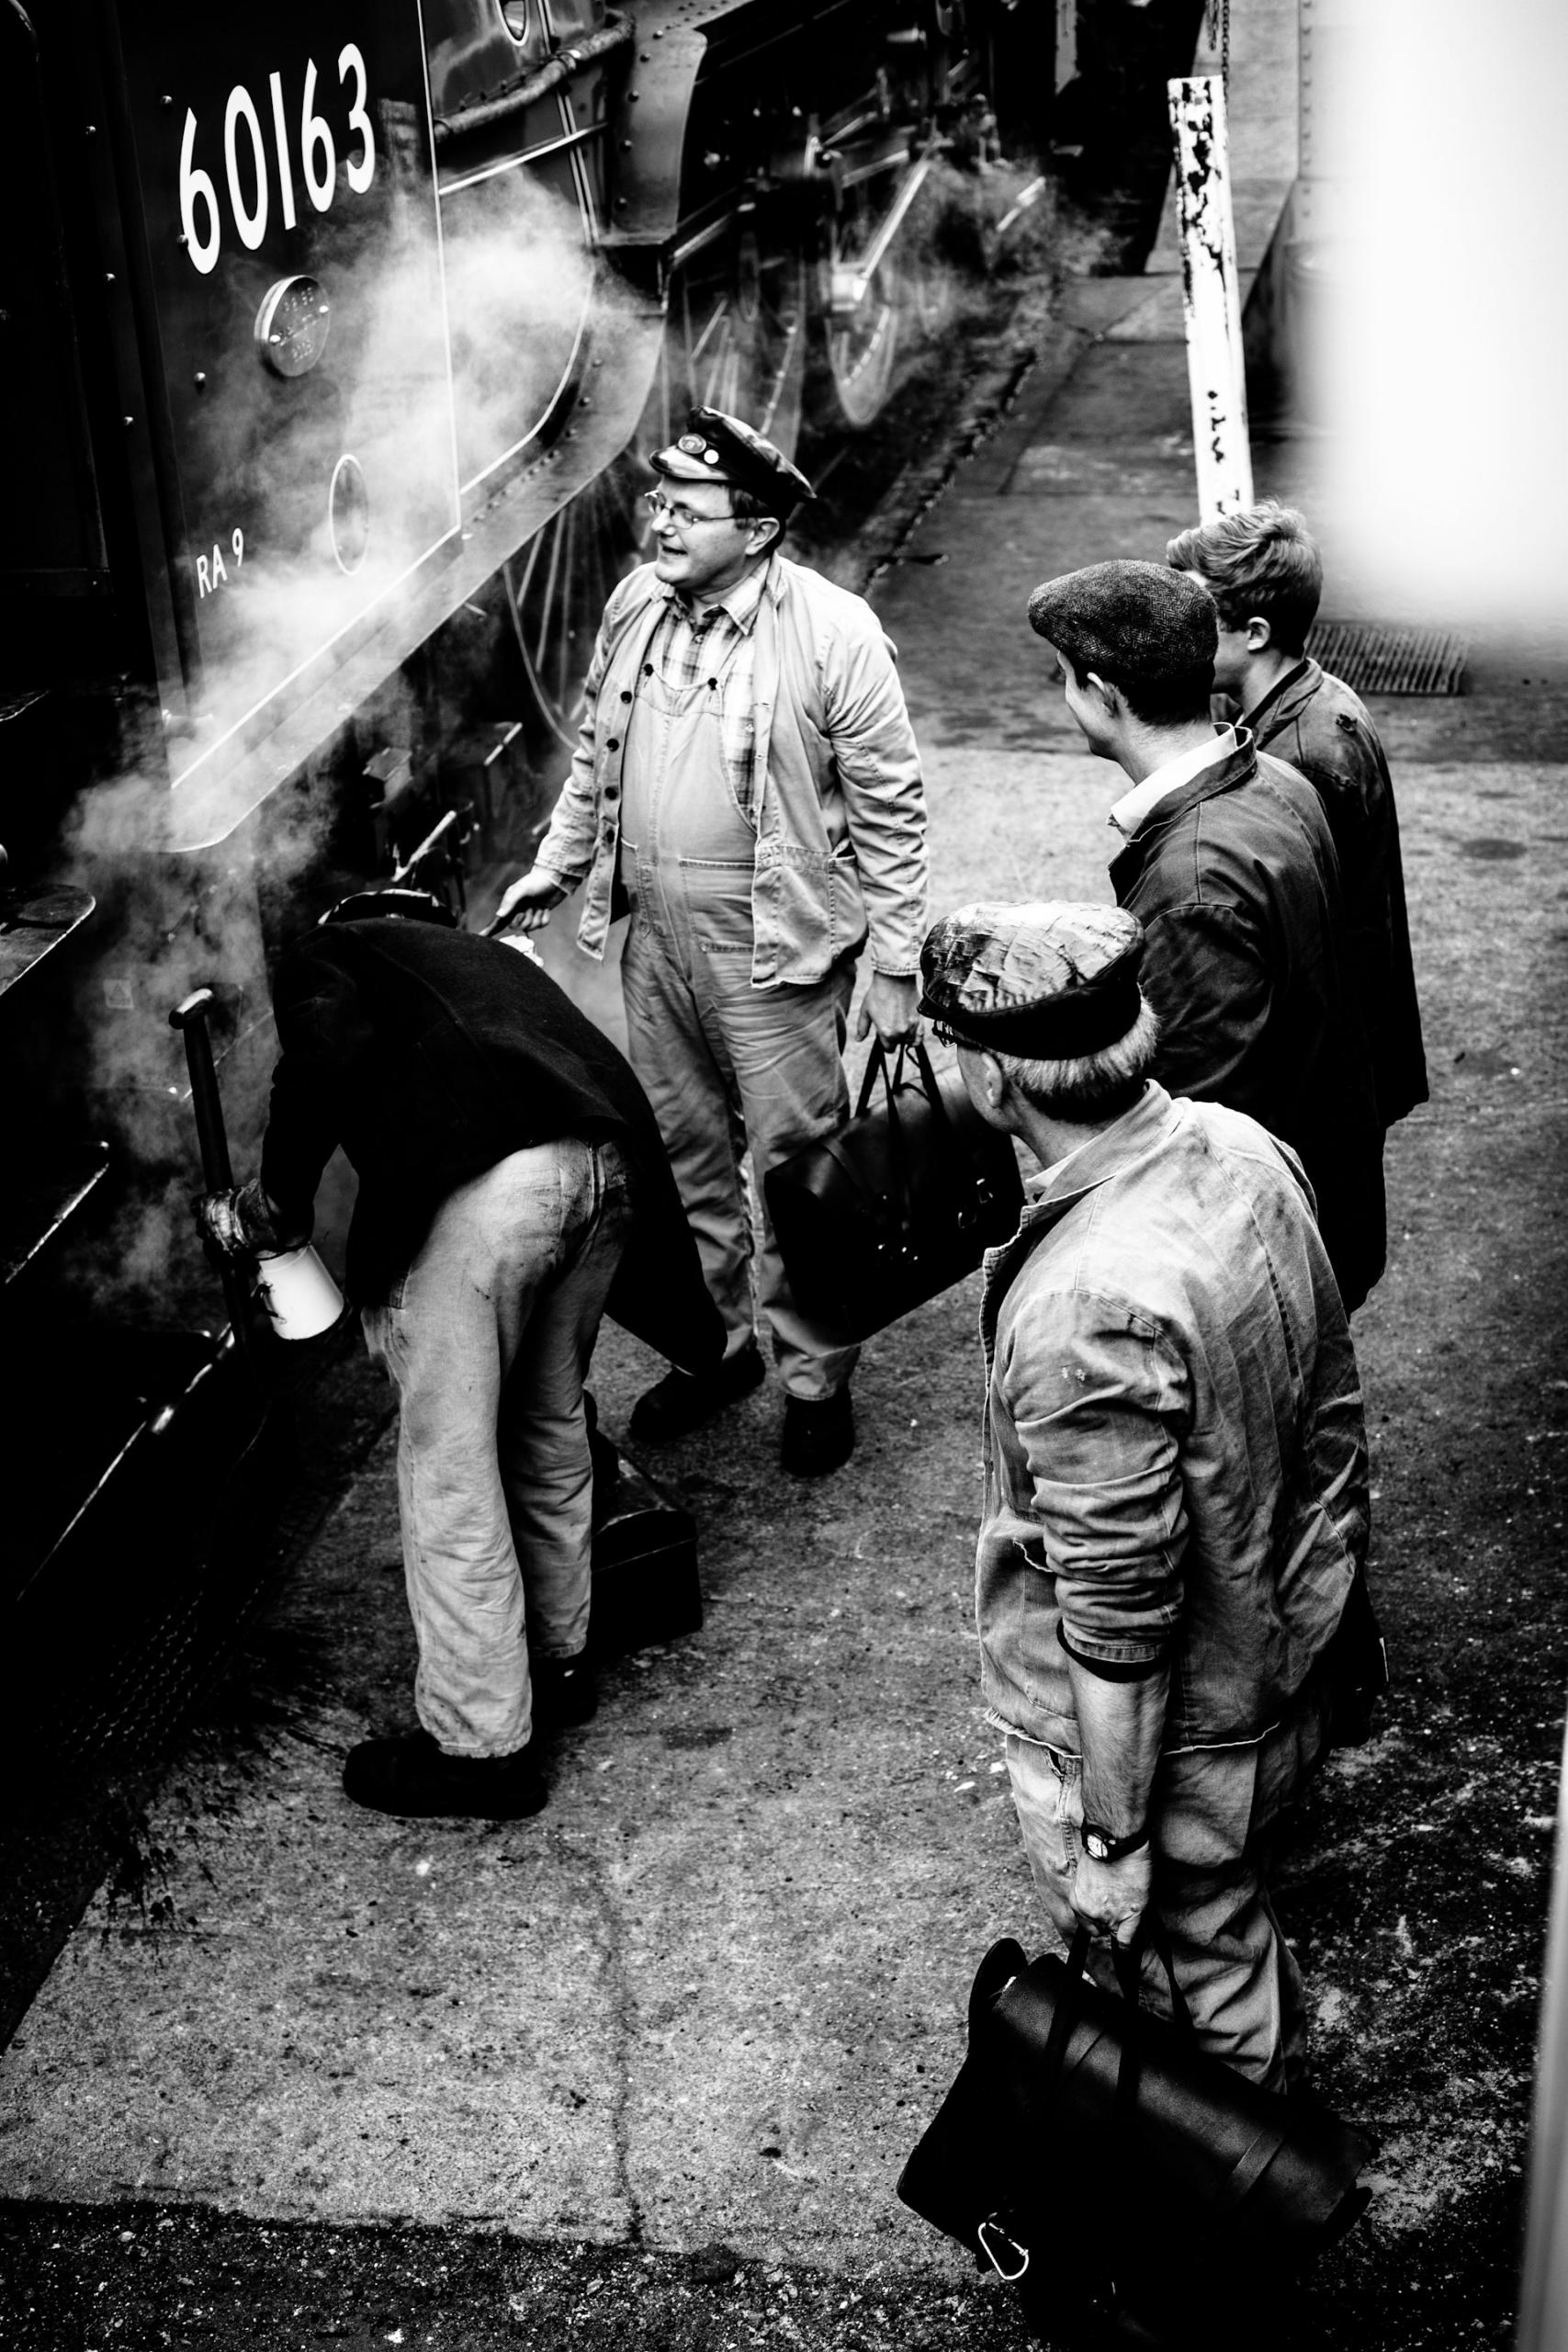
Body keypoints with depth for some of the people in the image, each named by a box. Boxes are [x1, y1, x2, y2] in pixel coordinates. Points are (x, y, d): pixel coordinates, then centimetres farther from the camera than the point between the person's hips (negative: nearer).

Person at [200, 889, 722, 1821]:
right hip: (606, 1166, 7)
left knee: (449, 1471, 5)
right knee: (550, 1428, 25)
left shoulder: (327, 954, 21)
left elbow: (325, 1057, -4)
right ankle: (558, 1660, 40)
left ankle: (482, 1743, 13)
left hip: (480, 1187, -7)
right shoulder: (485, 952, 38)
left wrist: (273, 1208, 7)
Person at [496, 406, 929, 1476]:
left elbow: (891, 814, -13)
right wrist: (557, 864, 13)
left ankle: (816, 1375, 22)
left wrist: (896, 966, -12)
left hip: (776, 947, -6)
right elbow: (597, 751, 17)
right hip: (657, 938, 6)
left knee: (792, 1167, 4)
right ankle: (714, 1340, 37)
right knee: (685, 1153, 18)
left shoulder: (832, 633, -17)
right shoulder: (636, 605, 1)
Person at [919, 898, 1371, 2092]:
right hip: (1286, 1660, 8)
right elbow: (1333, 1409, 4)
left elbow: (1119, 1621, -28)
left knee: (1191, 1986, 18)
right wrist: (1327, 1569, 19)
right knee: (1237, 1937, 31)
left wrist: (1112, 1837, -16)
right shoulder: (1243, 1149, -11)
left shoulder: (1086, 1313, -36)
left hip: (1152, 1728, -8)